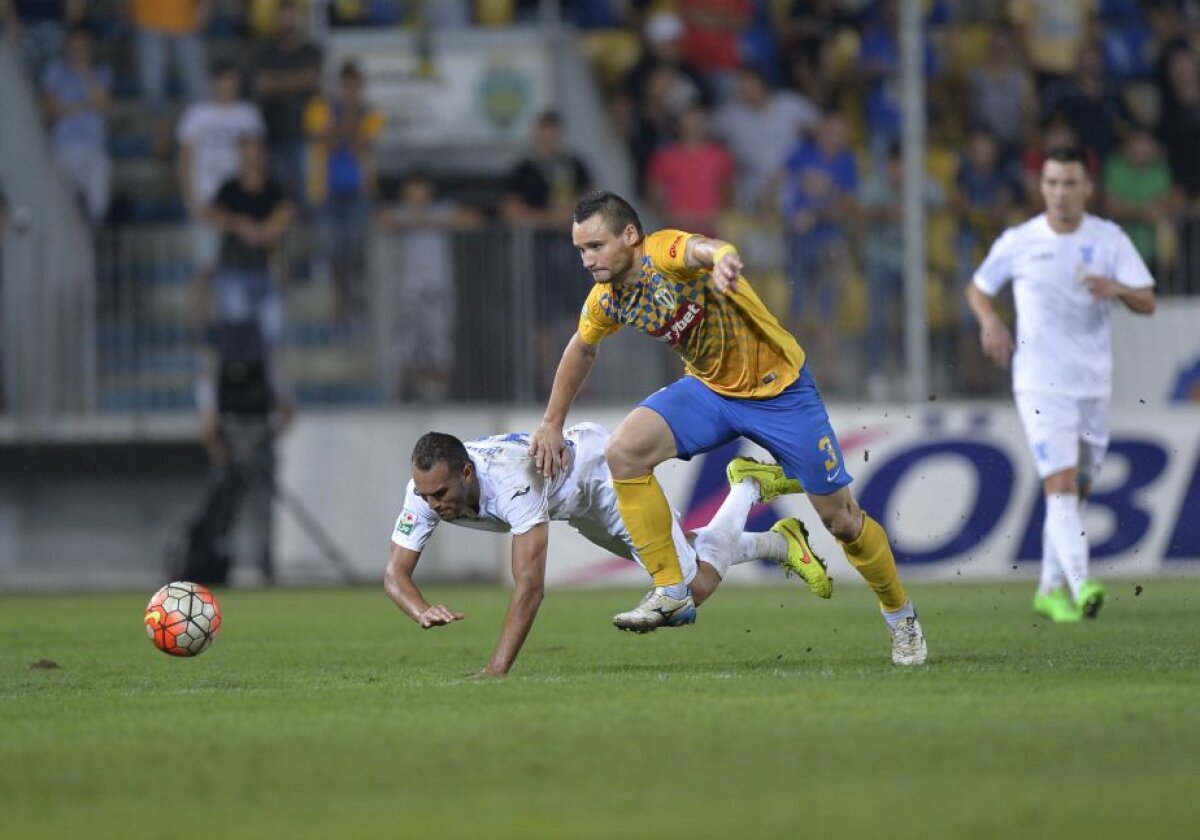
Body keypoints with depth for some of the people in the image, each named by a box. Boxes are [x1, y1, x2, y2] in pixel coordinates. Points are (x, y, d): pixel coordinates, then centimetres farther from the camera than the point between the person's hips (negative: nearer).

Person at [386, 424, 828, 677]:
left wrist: (496, 670, -55)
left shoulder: (510, 479, -48)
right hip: (575, 505, 7)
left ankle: (749, 486, 20)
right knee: (676, 556, 21)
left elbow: (530, 584, -50)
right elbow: (395, 573, -26)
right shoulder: (427, 488, -29)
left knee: (694, 584, -4)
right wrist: (422, 611, -50)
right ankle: (779, 542, 44)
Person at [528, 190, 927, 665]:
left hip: (779, 390, -6)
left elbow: (705, 249, -53)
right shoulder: (607, 301, -7)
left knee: (841, 519, -1)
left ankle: (902, 618, 24)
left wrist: (721, 259, -77)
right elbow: (581, 348, 15)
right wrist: (551, 424, 16)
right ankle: (671, 592, -11)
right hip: (710, 390, 6)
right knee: (623, 453, -18)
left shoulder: (664, 253, -28)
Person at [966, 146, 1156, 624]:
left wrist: (1116, 289, -25)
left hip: (1094, 382, 3)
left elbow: (1147, 302, -4)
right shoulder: (1018, 243, -2)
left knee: (1076, 492, 11)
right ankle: (1080, 585, -29)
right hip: (1040, 383, -3)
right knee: (1061, 485, -17)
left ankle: (1051, 589, 25)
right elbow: (978, 289, 13)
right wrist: (990, 321, -8)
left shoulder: (1109, 240, 1)